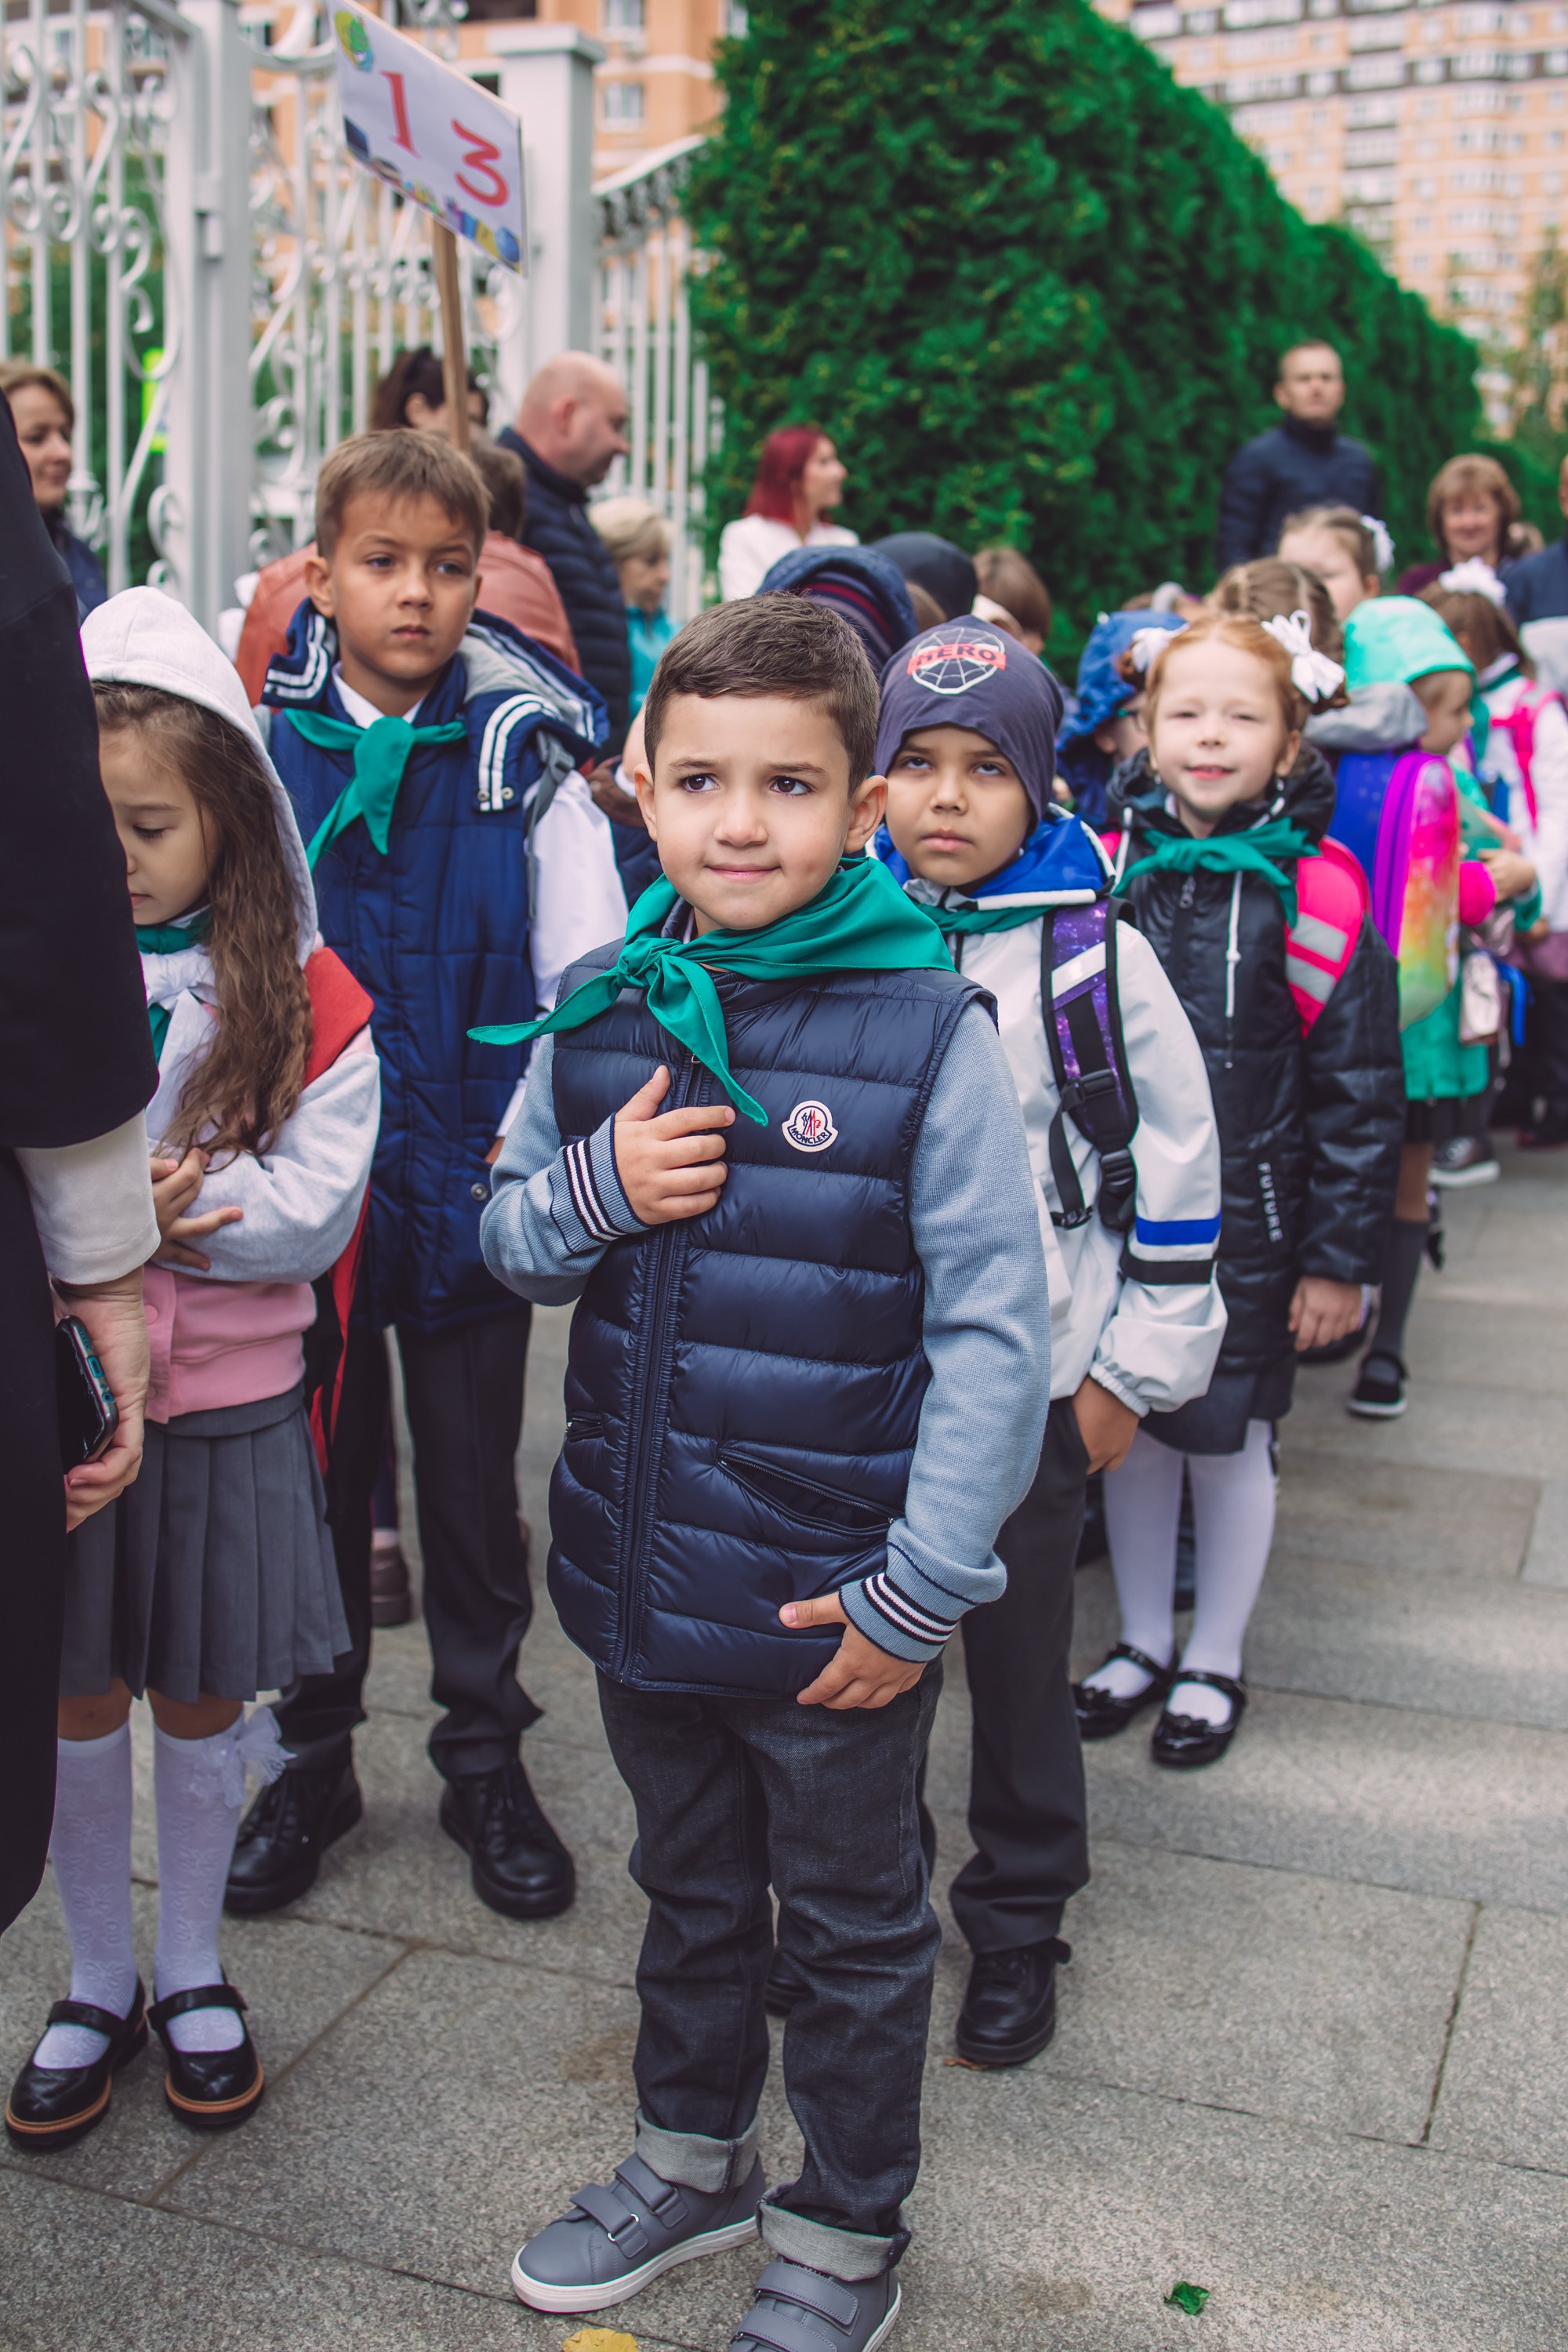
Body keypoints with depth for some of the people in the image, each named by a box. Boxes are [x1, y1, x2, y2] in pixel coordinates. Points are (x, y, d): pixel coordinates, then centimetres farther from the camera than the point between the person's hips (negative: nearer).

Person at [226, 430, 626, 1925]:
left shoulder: (523, 750, -3)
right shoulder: (263, 740, -1)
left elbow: (588, 971, -3)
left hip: (475, 1182, -1)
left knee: (473, 1481, 10)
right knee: (319, 1469, 13)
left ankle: (486, 1762, 27)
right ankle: (314, 1760, 30)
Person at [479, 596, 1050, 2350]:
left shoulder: (926, 1030, -16)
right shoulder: (599, 1010, -2)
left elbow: (995, 1333, -14)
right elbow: (509, 1243, 8)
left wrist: (921, 1590, -15)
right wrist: (590, 1190, -15)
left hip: (832, 1602, -4)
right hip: (640, 1571, 5)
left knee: (853, 1933, 17)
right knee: (691, 1891, 26)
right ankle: (690, 2157, 49)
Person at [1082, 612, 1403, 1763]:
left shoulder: (1317, 897, -11)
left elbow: (1358, 1095, -7)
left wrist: (1340, 1258, -7)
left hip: (1246, 1234, -3)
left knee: (1229, 1441, 10)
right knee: (1132, 1431, 14)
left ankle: (1215, 1665, 31)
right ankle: (1144, 1644, 35)